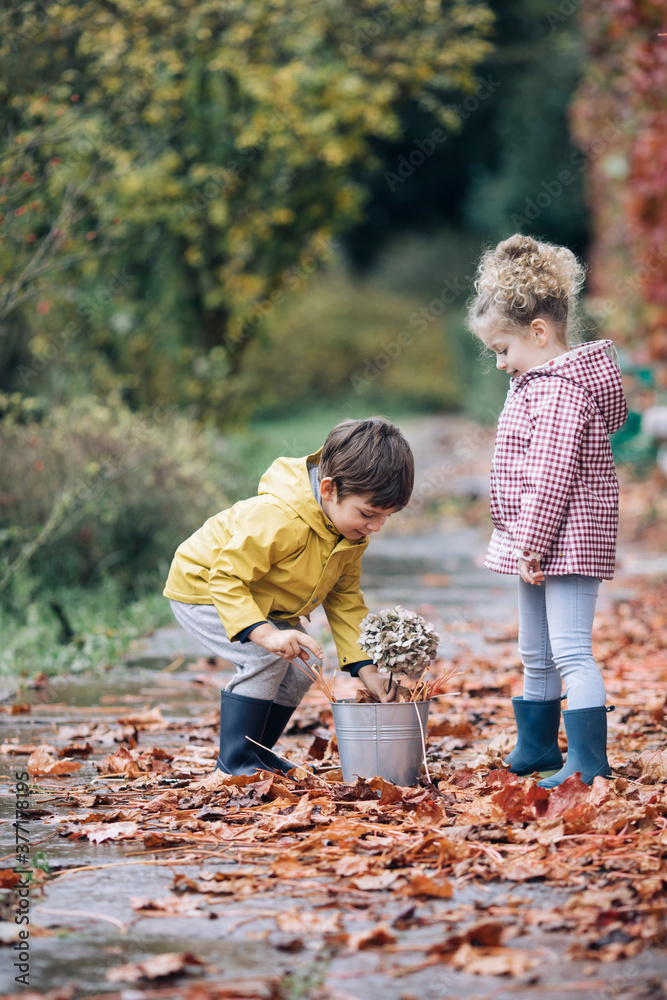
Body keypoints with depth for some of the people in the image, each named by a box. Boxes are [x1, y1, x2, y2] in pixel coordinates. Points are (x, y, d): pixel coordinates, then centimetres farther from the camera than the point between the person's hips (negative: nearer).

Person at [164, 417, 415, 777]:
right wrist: (265, 634, -48)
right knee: (265, 657, -25)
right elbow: (226, 578, -37)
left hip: (263, 603, 9)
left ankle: (258, 750, 20)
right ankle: (235, 760, -13)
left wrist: (365, 668, -9)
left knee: (301, 669, 2)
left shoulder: (353, 529, -12)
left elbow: (344, 598, -2)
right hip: (202, 588, -9)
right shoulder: (276, 519, -41)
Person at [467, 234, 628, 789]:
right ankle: (537, 746, 31)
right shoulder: (536, 383, 14)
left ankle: (588, 759, -9)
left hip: (566, 541, -11)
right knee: (536, 656, 19)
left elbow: (552, 477, -23)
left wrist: (531, 545, -22)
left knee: (570, 651, -11)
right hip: (538, 546, 11)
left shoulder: (560, 391, -19)